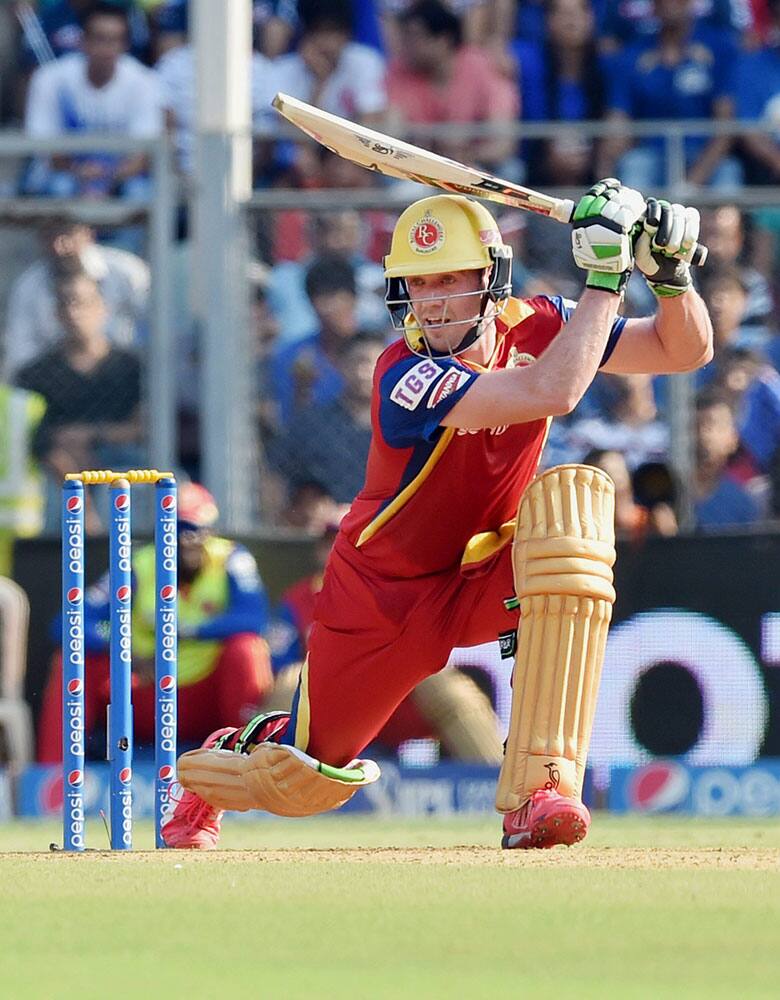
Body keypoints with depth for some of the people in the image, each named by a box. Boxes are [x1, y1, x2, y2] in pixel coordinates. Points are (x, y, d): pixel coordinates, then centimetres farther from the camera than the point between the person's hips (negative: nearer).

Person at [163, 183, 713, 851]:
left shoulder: (531, 329, -11)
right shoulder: (408, 376, -29)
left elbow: (686, 351, -9)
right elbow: (552, 392, -43)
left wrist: (671, 273, -28)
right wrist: (605, 274, -41)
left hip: (485, 581, 3)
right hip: (383, 596, -3)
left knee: (572, 497, -30)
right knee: (305, 784, 0)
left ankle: (540, 790, -33)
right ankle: (214, 769, 45)